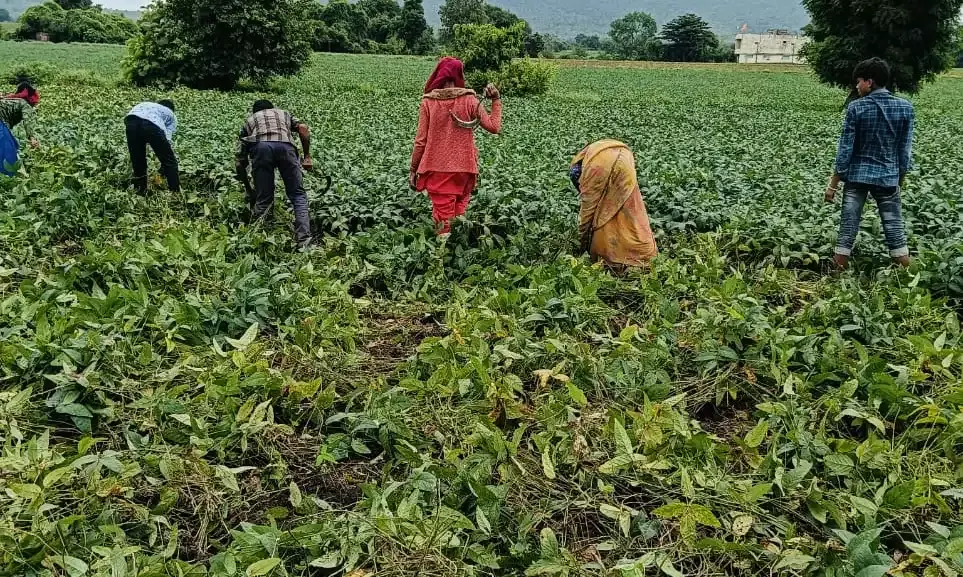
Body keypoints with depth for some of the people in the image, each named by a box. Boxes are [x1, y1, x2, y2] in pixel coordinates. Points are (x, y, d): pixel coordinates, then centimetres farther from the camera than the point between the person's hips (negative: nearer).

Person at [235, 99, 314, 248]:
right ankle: (304, 240, -6)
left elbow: (240, 161, 33)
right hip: (285, 145, 0)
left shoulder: (249, 120, 38)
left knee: (263, 200, 11)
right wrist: (307, 156, 15)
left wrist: (249, 190, 41)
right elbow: (303, 128, 15)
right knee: (298, 195, 7)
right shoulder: (284, 113, 40)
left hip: (260, 147, 0)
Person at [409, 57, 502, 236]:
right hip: (464, 168, 1)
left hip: (437, 168, -1)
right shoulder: (469, 100, -4)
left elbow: (421, 141, -3)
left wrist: (413, 169, 6)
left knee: (443, 219, 2)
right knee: (459, 216, 14)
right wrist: (496, 100, 9)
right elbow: (494, 127, -1)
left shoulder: (428, 101, -4)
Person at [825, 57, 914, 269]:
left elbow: (845, 148, -8)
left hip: (856, 176, -1)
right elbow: (905, 149, 2)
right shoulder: (905, 108, -1)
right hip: (888, 178, 2)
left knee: (848, 226, 4)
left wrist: (833, 184, -3)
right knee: (895, 227, 8)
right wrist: (901, 178, 15)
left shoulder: (856, 107, -8)